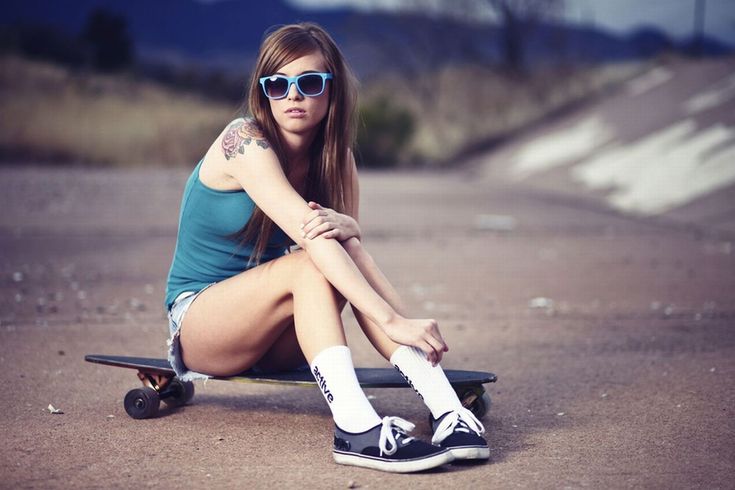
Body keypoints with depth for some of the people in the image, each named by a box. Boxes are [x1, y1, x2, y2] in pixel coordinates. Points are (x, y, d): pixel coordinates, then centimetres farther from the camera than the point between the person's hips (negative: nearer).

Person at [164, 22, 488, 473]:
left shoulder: (334, 157, 1)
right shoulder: (244, 141, -20)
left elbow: (353, 235, -12)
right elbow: (309, 236, -32)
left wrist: (345, 225, -38)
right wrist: (391, 320, -41)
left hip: (275, 342, 5)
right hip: (197, 323, -5)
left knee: (347, 252, -24)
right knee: (311, 262, -31)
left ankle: (448, 410, -36)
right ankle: (356, 428, -47)